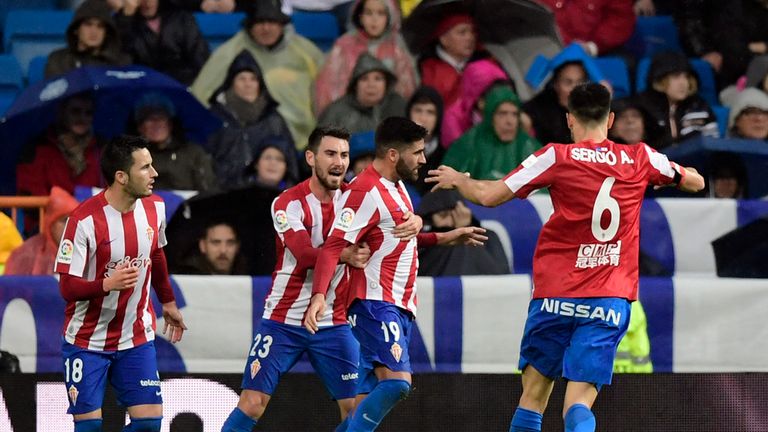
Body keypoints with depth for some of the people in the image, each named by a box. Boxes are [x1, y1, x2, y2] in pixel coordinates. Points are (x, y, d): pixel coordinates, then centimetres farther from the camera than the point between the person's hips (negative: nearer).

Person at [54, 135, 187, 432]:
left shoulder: (155, 207, -2)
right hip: (87, 342, -5)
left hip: (137, 339, 5)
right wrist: (107, 284, -39)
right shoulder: (85, 220, -20)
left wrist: (168, 303, 28)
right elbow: (68, 287, -21)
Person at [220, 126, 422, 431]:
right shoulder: (289, 203, -10)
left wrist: (414, 222, -27)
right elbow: (305, 255, -25)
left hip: (333, 323, 3)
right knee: (252, 404, -8)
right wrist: (345, 254, -42)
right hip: (283, 321, -3)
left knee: (356, 407, -1)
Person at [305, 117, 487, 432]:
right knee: (396, 381, -23)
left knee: (369, 399, 6)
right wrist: (319, 296, -33)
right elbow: (333, 247, -20)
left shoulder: (396, 187, 17)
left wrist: (443, 238, 34)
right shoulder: (365, 191, -14)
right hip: (375, 303, -10)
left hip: (400, 307, 10)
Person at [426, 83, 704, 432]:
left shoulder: (557, 157, -2)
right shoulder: (640, 159, 6)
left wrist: (457, 179, 16)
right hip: (611, 299, 1)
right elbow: (695, 182, 23)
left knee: (533, 395, 12)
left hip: (555, 296, -1)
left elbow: (488, 196, -4)